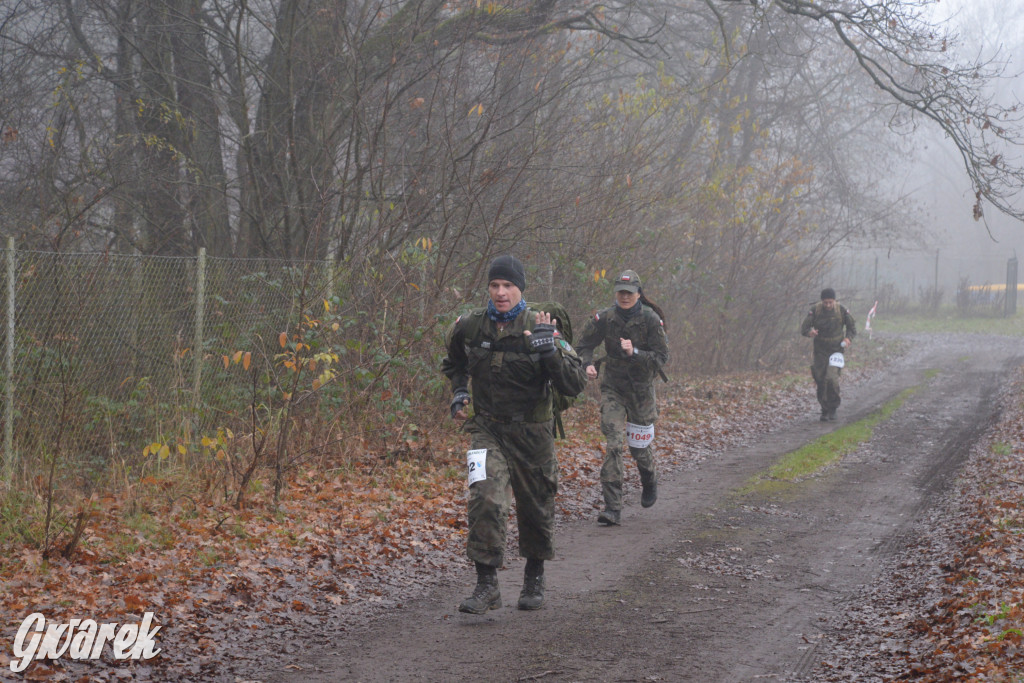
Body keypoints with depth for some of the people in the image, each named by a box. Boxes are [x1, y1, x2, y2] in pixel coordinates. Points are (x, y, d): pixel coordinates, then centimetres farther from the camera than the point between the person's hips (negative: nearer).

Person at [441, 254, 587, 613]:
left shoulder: (540, 327, -12)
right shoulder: (470, 326, -3)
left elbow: (575, 384, -17)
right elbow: (454, 363, 22)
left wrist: (548, 351, -30)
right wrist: (458, 391, 5)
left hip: (532, 432, -1)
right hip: (487, 428, 1)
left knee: (536, 509, 12)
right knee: (485, 500, -20)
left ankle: (534, 579, 36)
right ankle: (486, 585, -16)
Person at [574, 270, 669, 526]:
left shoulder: (651, 319, -12)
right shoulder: (605, 317, -6)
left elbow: (662, 357, -12)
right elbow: (584, 346, 4)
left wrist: (634, 352, -27)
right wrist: (588, 364, -16)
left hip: (641, 389, -1)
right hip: (612, 388, 1)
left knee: (640, 447, 11)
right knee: (613, 445, -13)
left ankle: (650, 483, 47)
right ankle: (612, 509, -15)